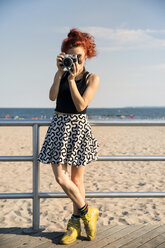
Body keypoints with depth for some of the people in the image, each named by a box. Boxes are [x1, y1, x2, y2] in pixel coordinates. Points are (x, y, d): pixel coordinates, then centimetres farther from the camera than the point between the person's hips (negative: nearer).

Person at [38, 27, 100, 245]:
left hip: (78, 126, -3)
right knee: (60, 177, -4)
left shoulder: (92, 78, 0)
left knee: (76, 178, 3)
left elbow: (81, 105, -13)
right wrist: (60, 72, -11)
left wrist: (72, 79, -16)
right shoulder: (61, 73, 10)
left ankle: (75, 223, 19)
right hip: (59, 126, 3)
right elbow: (52, 96, -7)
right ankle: (87, 212, 15)